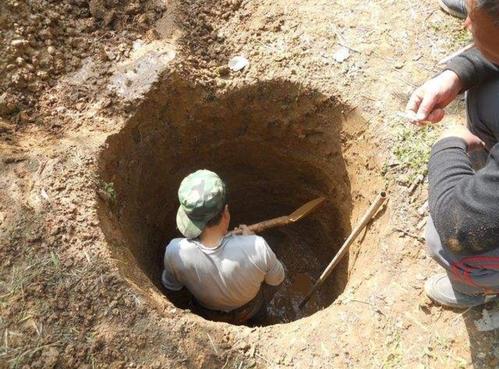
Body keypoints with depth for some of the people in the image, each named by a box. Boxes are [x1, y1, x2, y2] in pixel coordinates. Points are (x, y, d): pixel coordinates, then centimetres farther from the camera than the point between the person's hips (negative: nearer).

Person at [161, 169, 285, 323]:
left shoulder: (175, 252, -38)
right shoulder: (256, 247, -42)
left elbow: (171, 285, -12)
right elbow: (276, 279, -18)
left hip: (208, 315, 1)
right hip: (250, 310, 0)